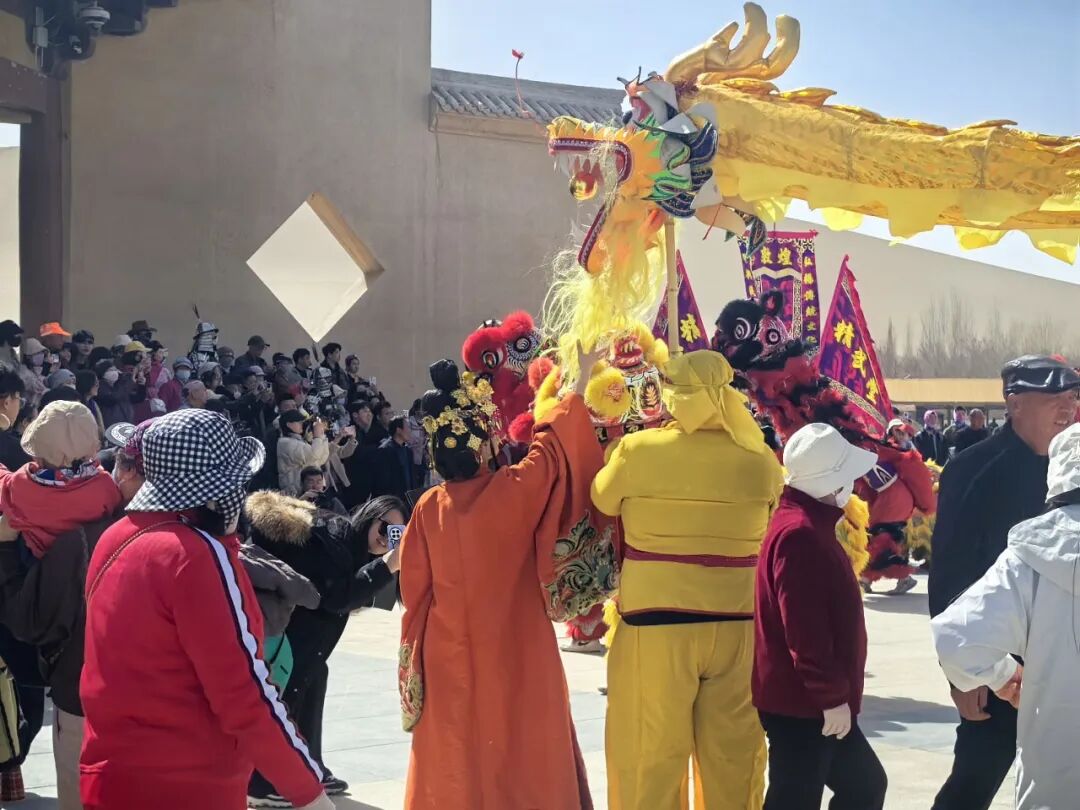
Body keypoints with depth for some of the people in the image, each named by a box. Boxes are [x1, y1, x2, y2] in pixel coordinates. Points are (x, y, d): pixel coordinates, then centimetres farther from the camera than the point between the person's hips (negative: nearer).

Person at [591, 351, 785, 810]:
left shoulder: (638, 451, -11)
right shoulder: (760, 460, -4)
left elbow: (602, 501, 7)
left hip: (655, 624, -2)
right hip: (737, 626, 2)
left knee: (652, 754, 10)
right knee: (733, 753, 14)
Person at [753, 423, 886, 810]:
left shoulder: (810, 525, 13)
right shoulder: (799, 533, -20)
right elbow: (805, 629, -25)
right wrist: (833, 695, -20)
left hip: (812, 699, 11)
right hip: (802, 702, -10)